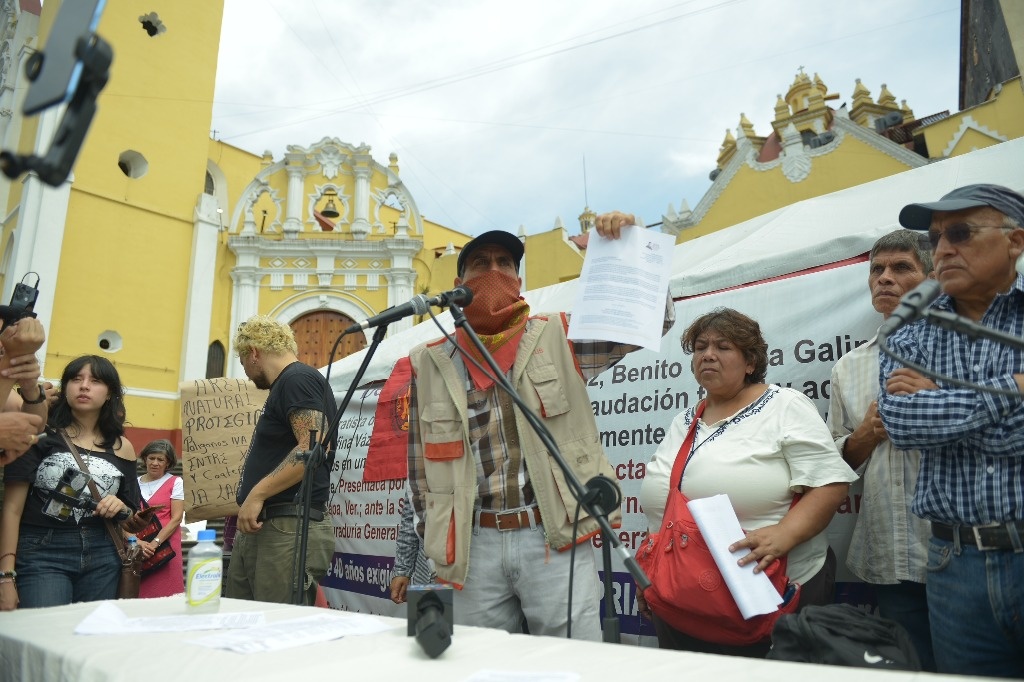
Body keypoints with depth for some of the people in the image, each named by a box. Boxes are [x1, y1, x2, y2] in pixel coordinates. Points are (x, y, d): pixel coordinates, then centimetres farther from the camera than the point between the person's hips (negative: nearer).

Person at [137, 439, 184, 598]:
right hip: (137, 548, 2)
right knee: (138, 594, 2)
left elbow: (176, 518, -3)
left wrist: (155, 543, -13)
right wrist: (137, 542, -12)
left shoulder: (175, 482, 2)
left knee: (165, 595, -5)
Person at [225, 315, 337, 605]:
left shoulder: (298, 379, -9)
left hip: (289, 530, -10)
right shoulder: (284, 386, 23)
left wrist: (257, 494, -20)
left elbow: (314, 447, -22)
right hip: (259, 527, 10)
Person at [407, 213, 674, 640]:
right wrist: (436, 543, 10)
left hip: (554, 540, -1)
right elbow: (422, 464, 12)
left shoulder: (557, 339, 3)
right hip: (474, 547, 2)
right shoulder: (430, 364, 7)